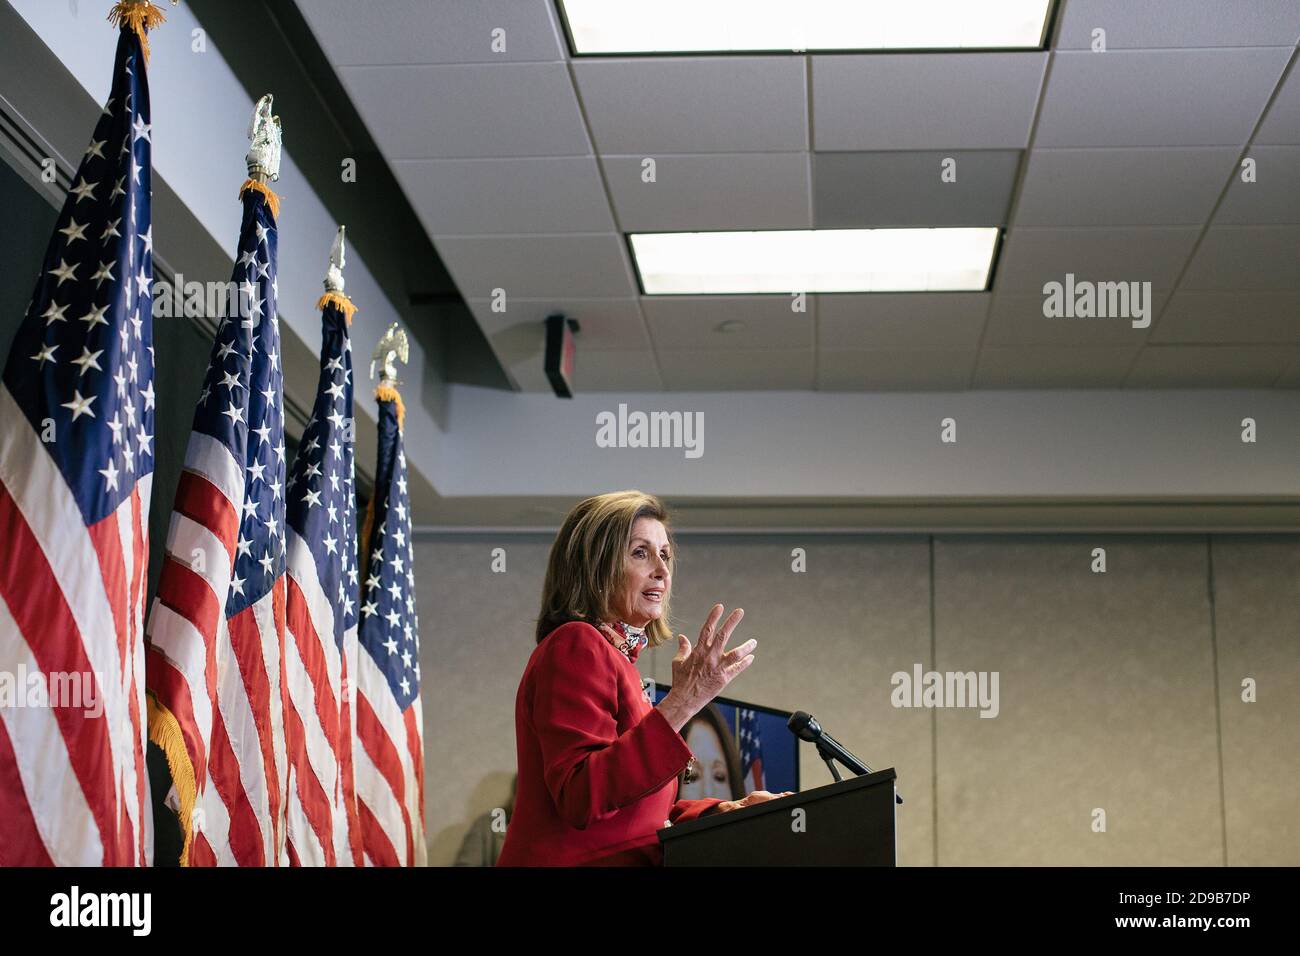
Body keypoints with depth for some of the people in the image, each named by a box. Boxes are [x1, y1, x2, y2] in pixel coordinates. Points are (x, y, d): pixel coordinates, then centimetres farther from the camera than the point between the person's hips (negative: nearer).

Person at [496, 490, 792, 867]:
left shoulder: (611, 654, 17)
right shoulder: (575, 645, -10)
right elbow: (580, 799, -23)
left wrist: (724, 811, 4)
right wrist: (681, 702, -26)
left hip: (627, 860, 9)